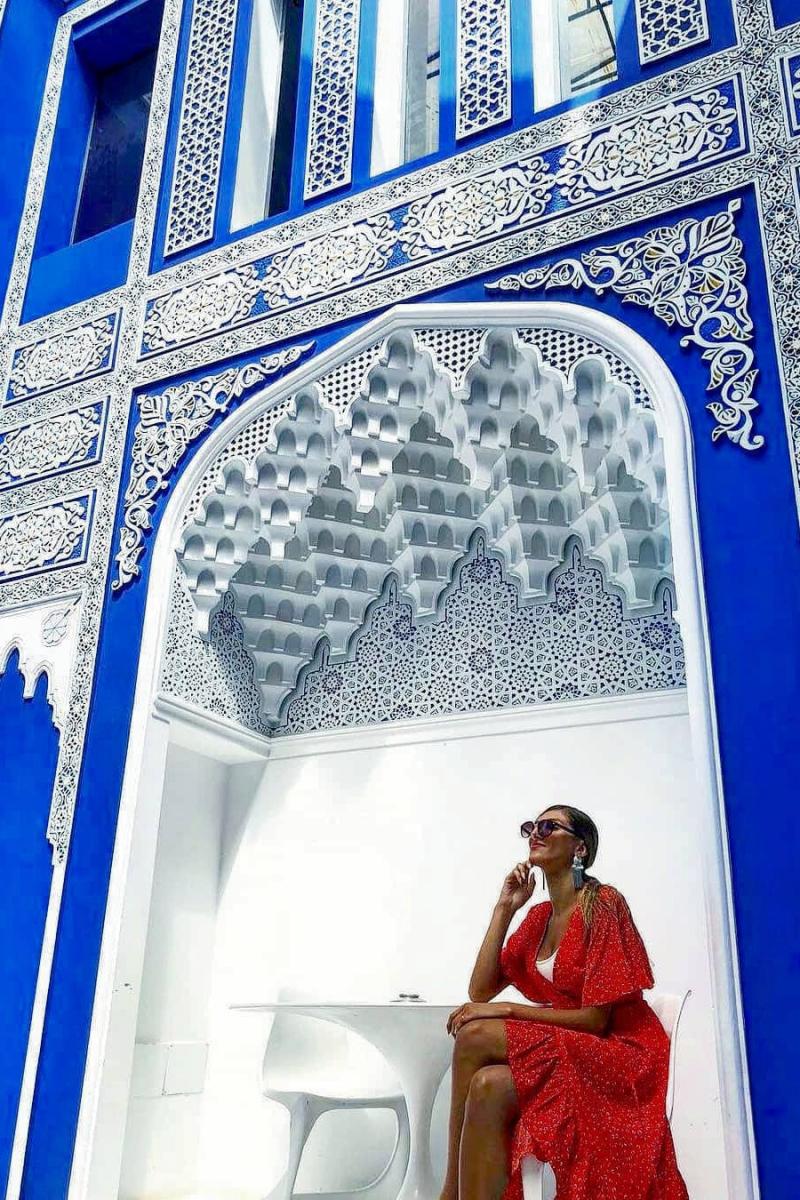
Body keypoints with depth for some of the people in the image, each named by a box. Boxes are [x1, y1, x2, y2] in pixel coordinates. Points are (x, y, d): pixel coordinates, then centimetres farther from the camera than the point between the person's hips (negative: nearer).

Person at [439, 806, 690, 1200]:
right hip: (561, 1050, 6)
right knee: (489, 1088, -26)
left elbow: (596, 1018, -15)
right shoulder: (538, 918, 10)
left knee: (475, 1037, -24)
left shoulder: (602, 904, -12)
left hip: (620, 1053, -6)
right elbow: (480, 992, 2)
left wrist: (507, 1010, -18)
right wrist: (504, 908, -2)